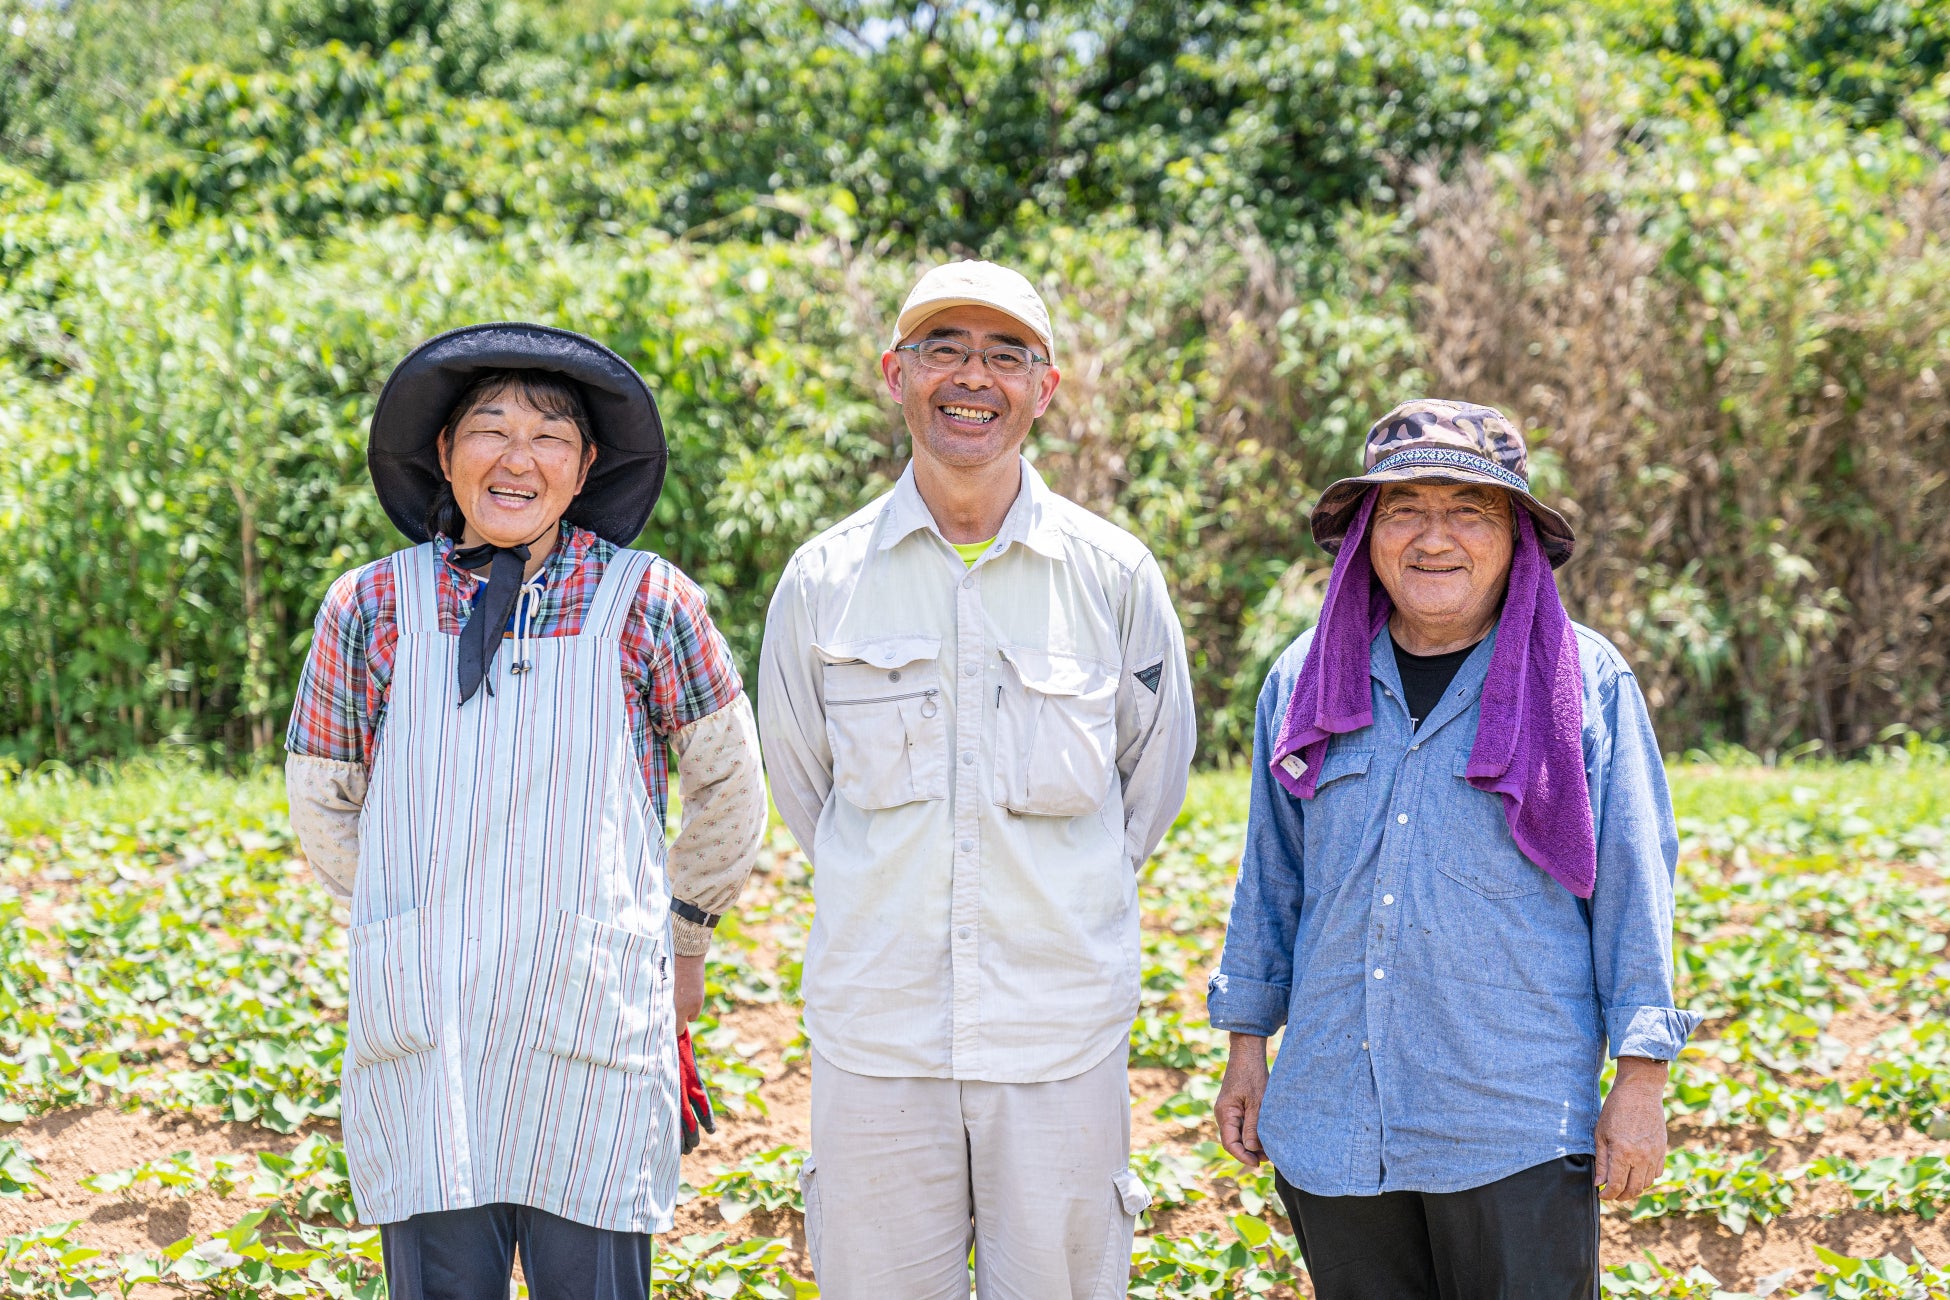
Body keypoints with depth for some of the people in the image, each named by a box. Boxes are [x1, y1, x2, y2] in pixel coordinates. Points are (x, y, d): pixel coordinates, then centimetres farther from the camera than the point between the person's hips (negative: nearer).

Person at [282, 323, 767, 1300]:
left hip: (595, 1034, -1)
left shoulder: (646, 605, 0)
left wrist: (683, 938, 19)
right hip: (421, 1043, 1)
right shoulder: (372, 608, 3)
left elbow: (728, 788, 14)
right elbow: (323, 804, 16)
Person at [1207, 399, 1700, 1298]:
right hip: (1331, 1118, 3)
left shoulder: (1585, 684, -1)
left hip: (1516, 1128, -3)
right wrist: (1247, 1046, 15)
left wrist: (1642, 1082, -3)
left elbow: (1632, 884, 0)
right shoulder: (1306, 681, 8)